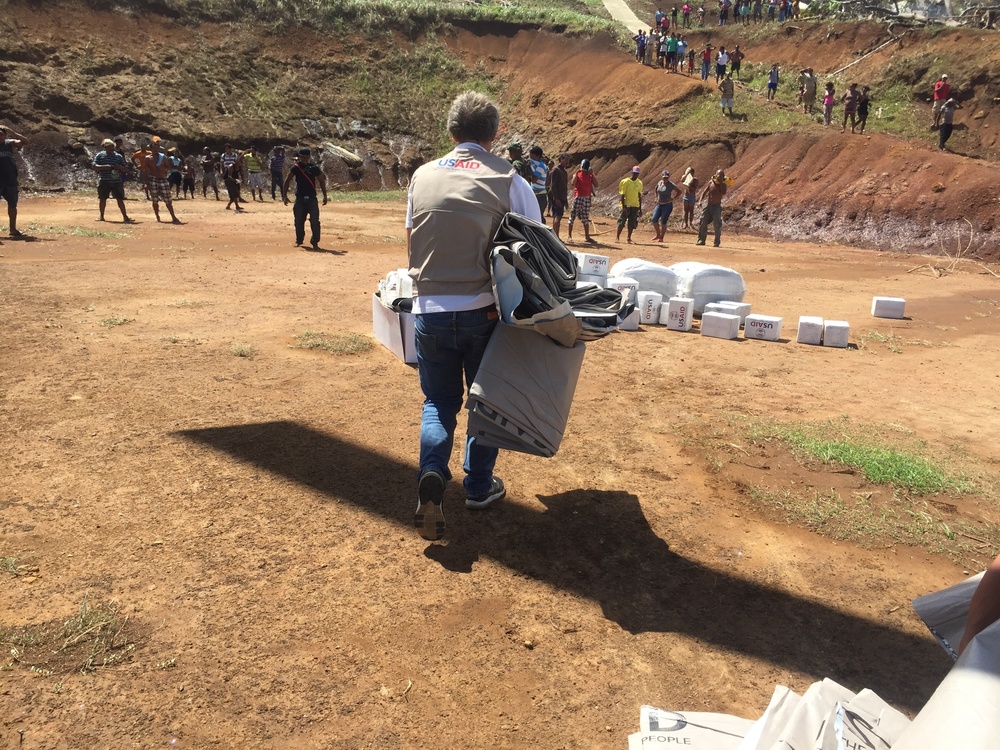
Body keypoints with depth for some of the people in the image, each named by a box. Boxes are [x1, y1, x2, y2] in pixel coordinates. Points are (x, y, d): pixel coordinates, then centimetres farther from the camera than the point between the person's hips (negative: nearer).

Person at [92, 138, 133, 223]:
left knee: (120, 199, -2)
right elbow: (95, 167, -6)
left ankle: (125, 217, 1)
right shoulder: (99, 155, 3)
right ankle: (101, 216, 18)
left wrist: (120, 167, -15)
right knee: (102, 199, 5)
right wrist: (104, 167, -20)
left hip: (116, 181, 1)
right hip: (104, 181, 0)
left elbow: (125, 170, 6)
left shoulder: (119, 156, 7)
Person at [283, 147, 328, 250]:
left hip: (312, 198, -1)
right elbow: (287, 181, 4)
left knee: (314, 221, -10)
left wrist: (325, 196, 5)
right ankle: (299, 241, 25)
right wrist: (285, 196, -2)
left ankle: (315, 242, -3)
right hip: (299, 198, 1)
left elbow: (321, 181, 10)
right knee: (299, 221, 8)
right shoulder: (295, 167, 0)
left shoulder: (314, 167, 1)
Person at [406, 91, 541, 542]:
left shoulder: (423, 176, 4)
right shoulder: (508, 180, -6)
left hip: (430, 310, 2)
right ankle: (479, 485, 25)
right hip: (485, 309, -2)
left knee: (439, 400, 16)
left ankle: (432, 473, -7)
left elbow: (411, 245, 11)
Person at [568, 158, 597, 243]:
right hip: (578, 197, -3)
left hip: (587, 198, 3)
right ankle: (569, 235, -3)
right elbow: (572, 184, -16)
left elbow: (596, 185, -3)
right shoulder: (577, 174, -1)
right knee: (573, 215, -5)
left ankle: (587, 237, 13)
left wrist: (592, 174, -7)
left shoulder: (590, 175, 8)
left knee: (585, 218, 9)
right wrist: (576, 173, -19)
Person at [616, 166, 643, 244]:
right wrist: (623, 206, -15)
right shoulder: (625, 182, -7)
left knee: (632, 223, 3)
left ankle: (629, 238, 11)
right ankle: (617, 237, 5)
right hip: (626, 205, -4)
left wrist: (640, 208, 11)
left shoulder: (639, 183, 7)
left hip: (635, 206, 4)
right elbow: (622, 195, -8)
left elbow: (640, 196, 13)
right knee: (622, 221, -4)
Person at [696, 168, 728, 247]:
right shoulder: (711, 182, 2)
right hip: (708, 204, 2)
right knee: (703, 222, 1)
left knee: (717, 224, -9)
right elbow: (705, 191, 6)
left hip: (717, 206, -2)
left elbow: (723, 192, -19)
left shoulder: (723, 184, -1)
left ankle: (717, 242, -1)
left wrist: (721, 182, -16)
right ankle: (701, 240, 12)